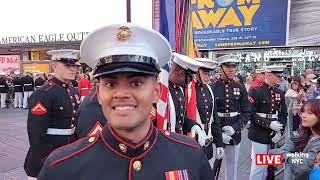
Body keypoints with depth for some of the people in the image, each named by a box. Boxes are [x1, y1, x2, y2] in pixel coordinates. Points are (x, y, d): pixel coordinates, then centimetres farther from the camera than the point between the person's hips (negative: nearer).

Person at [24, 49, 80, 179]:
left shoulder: (72, 91, 5)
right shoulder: (43, 94, -19)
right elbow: (36, 133, -21)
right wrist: (40, 169, -19)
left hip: (71, 148, 7)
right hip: (50, 151, -7)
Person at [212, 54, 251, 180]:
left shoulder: (241, 88, 3)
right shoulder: (212, 88, -7)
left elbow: (246, 113, 2)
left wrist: (235, 128, -12)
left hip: (234, 135, 3)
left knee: (232, 167, 17)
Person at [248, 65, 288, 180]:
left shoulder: (280, 93, 7)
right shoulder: (256, 91, -13)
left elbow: (283, 114, 8)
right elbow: (251, 114, -17)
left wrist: (280, 131, -5)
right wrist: (269, 124, -22)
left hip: (273, 135, 6)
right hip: (259, 135, -6)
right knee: (259, 165, 0)